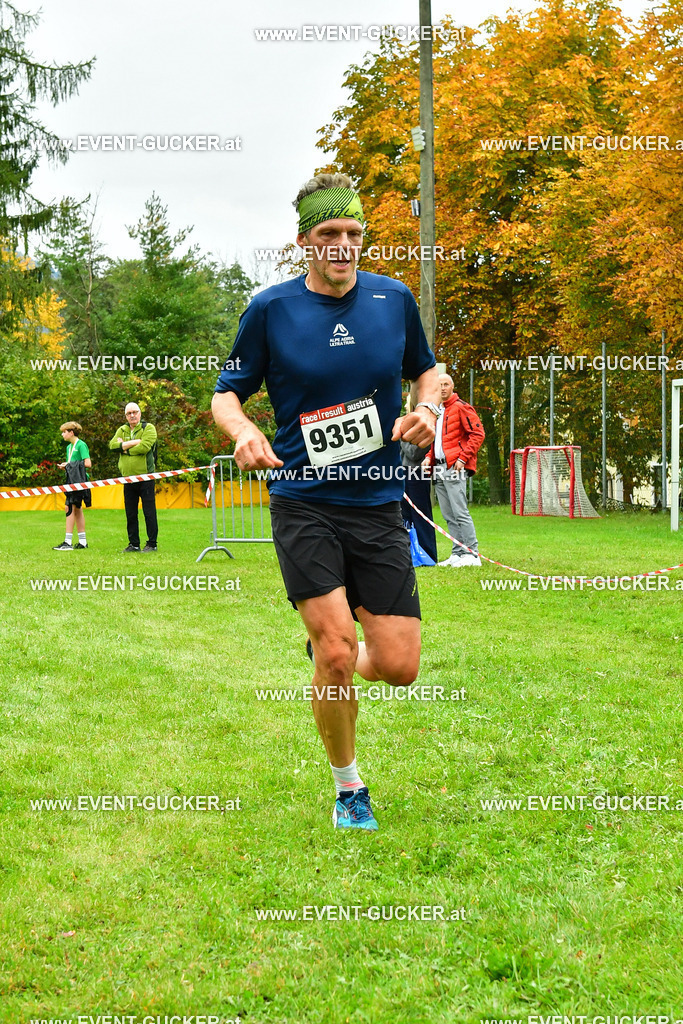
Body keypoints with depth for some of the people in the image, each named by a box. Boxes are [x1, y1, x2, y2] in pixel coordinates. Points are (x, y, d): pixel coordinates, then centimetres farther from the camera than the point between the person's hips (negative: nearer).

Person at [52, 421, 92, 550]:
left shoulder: (81, 445, -9)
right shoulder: (69, 446, 18)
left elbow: (88, 463, -16)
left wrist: (69, 465, -13)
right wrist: (64, 466, 0)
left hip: (79, 479, -10)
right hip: (72, 479, 10)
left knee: (70, 507, -13)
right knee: (77, 509, 10)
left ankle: (68, 542, -15)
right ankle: (82, 542, 13)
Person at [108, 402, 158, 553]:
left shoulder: (148, 428, 0)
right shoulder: (122, 430, 15)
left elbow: (144, 447, -16)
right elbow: (113, 445, -3)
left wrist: (124, 448, -5)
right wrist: (134, 442, -12)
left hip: (145, 477, -5)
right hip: (128, 478, 5)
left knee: (149, 512, -3)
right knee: (130, 514, 8)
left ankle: (152, 543, 2)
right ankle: (133, 544, 14)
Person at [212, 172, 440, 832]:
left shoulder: (394, 299, 5)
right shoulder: (271, 309, -2)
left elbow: (425, 369, 21)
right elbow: (226, 393, 6)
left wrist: (427, 409, -1)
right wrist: (243, 430, -16)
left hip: (378, 505, 3)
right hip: (303, 504, -2)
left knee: (398, 666, -4)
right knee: (335, 654, -13)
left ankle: (331, 652, 33)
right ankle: (347, 787, 11)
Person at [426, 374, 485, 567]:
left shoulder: (461, 408, -4)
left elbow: (478, 434, -10)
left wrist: (463, 458, -15)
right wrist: (429, 457, 11)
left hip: (455, 467, -8)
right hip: (439, 469, 8)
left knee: (460, 512, -12)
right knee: (449, 516, 7)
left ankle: (472, 554, -12)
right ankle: (458, 554, 10)